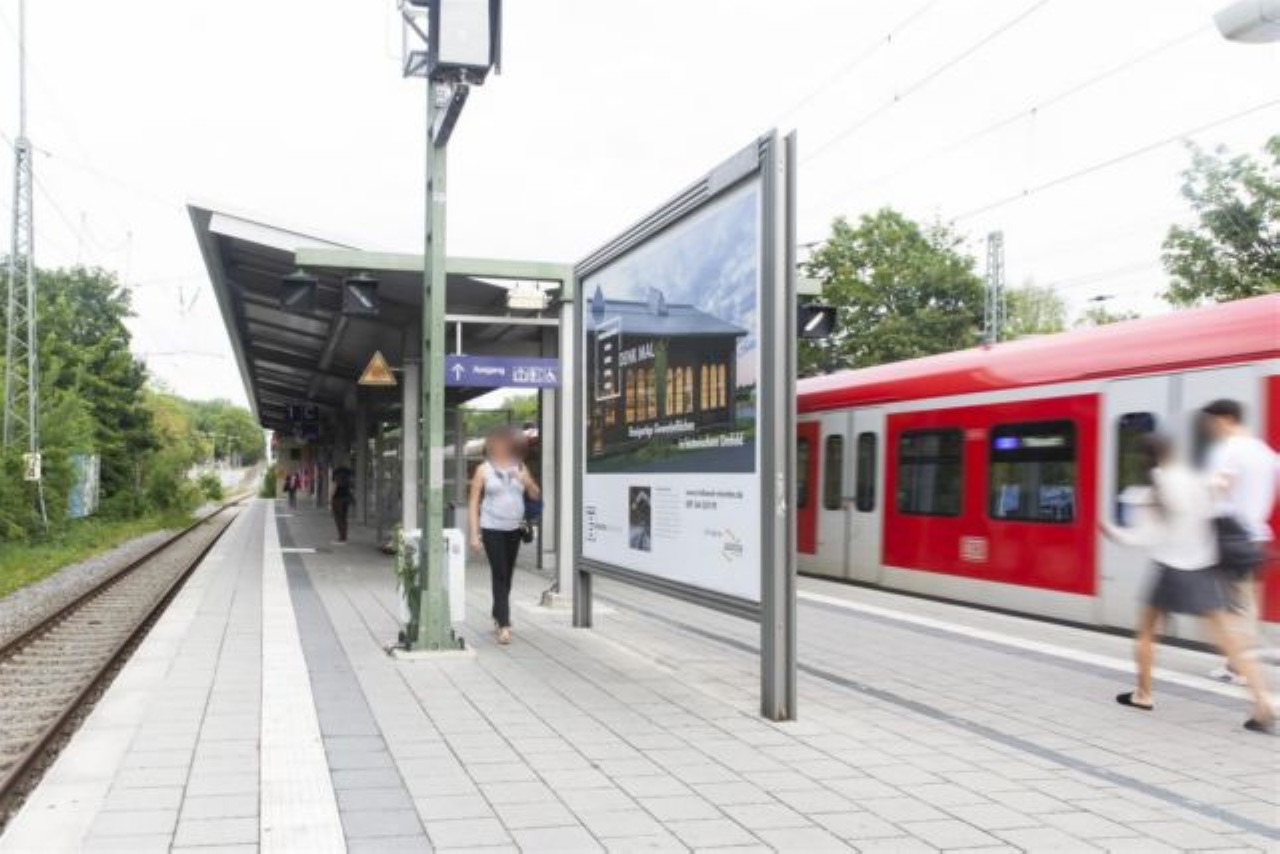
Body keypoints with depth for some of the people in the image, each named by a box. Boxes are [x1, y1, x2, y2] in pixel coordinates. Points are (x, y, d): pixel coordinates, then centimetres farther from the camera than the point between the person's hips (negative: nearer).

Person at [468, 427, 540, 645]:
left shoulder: (520, 468, 9)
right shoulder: (484, 469, 0)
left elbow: (536, 495, 12)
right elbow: (473, 503, -2)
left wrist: (526, 481, -10)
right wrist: (474, 534, -9)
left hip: (514, 529, 4)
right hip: (492, 529, -4)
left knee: (507, 576, 12)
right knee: (499, 575, -11)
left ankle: (498, 616, 29)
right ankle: (504, 625, -14)